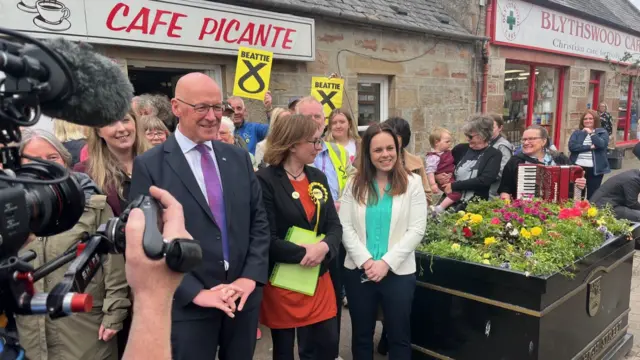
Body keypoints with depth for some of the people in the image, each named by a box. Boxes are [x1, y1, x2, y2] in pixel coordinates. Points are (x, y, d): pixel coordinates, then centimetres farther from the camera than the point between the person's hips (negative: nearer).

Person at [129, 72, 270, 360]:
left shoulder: (239, 158, 6)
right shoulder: (149, 166, -7)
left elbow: (259, 222, 6)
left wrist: (251, 276, -6)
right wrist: (196, 293, -14)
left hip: (244, 296, 4)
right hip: (188, 306, -4)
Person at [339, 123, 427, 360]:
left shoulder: (412, 183, -2)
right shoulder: (355, 184, 3)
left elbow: (416, 230, -8)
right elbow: (345, 227, -2)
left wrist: (386, 262, -15)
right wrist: (366, 260, -14)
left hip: (399, 272, -1)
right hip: (358, 271, 2)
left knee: (399, 336, 12)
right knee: (361, 334, 16)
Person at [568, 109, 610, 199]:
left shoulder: (602, 132, 6)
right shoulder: (577, 133, 8)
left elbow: (601, 145, -14)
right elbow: (571, 146, -9)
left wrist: (591, 133, -9)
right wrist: (590, 147, -13)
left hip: (595, 169, -1)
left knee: (592, 196, 5)